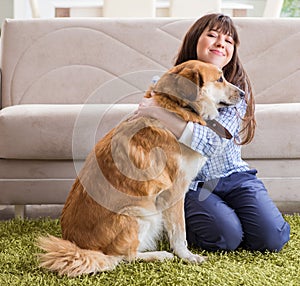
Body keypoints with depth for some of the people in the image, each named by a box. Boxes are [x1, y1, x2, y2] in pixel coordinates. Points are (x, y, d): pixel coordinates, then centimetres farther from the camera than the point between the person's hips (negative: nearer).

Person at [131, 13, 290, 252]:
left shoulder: (237, 88, -8)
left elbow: (212, 143, -24)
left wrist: (160, 113, -30)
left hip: (233, 176, 1)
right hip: (191, 184, -1)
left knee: (272, 238, -17)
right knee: (227, 237, -26)